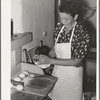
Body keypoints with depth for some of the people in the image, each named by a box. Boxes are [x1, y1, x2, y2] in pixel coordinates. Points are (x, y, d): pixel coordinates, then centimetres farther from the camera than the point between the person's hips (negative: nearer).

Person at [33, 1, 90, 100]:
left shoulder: (82, 33, -24)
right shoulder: (59, 26, -6)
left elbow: (76, 61, -23)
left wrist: (50, 60, -26)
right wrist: (46, 58, -13)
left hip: (72, 74, -5)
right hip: (57, 71, 5)